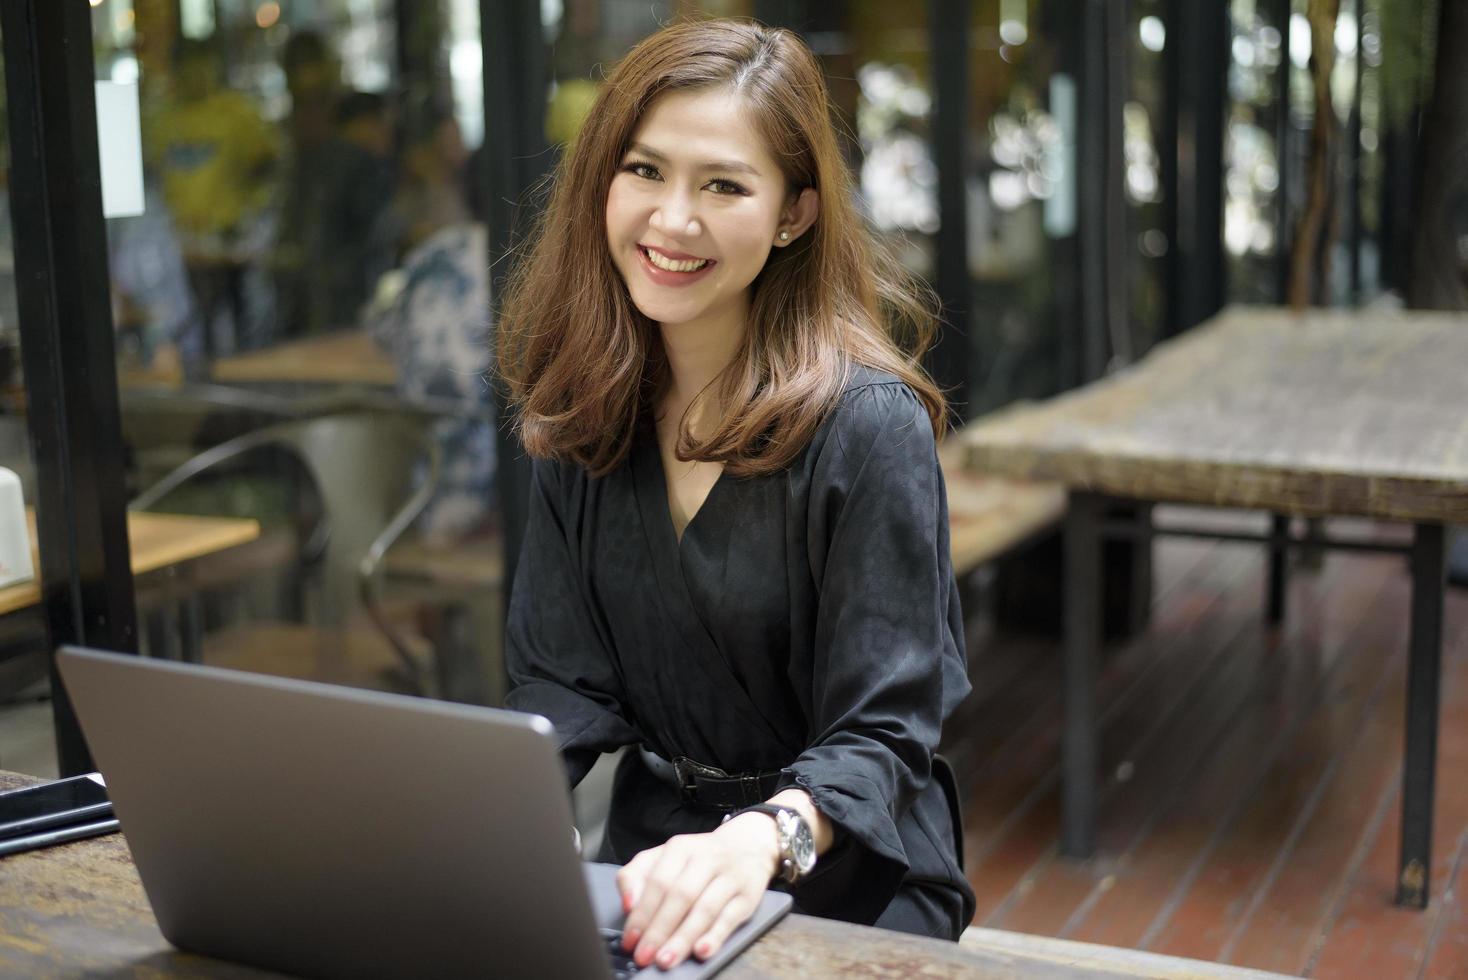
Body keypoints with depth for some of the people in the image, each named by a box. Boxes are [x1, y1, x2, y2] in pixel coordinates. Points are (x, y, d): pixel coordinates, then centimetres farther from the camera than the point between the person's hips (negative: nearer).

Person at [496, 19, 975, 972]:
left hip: (844, 877, -4)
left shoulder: (869, 424, -15)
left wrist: (760, 840, -36)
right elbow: (561, 685, 1)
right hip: (654, 851, 4)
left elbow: (881, 733, -16)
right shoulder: (588, 418, 2)